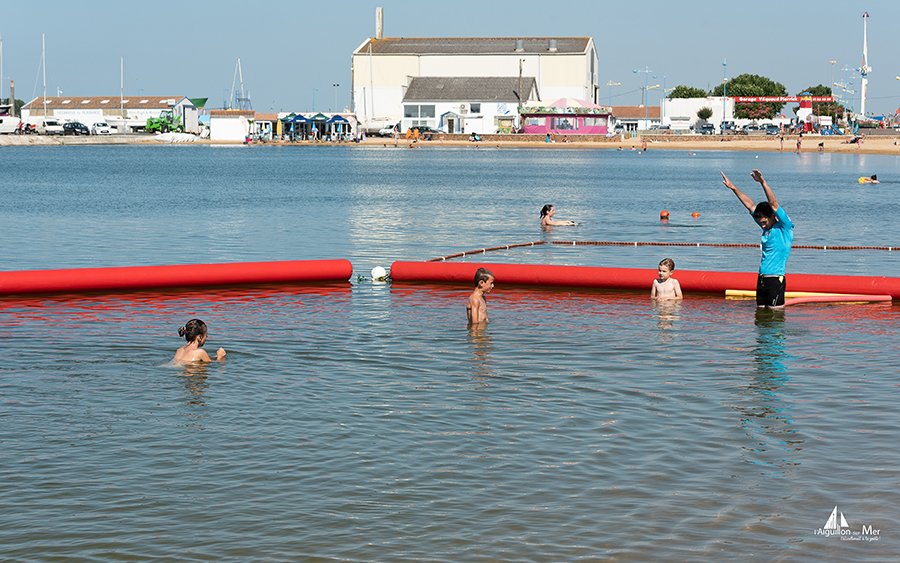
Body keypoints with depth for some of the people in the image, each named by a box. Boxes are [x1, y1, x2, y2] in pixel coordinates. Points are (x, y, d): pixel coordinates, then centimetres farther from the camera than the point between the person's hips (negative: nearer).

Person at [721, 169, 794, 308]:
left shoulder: (785, 227, -6)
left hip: (775, 280, -8)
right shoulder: (766, 228, 14)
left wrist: (763, 182, -27)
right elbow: (750, 205, 18)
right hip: (761, 279, 8)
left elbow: (774, 204, -18)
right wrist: (733, 188, 20)